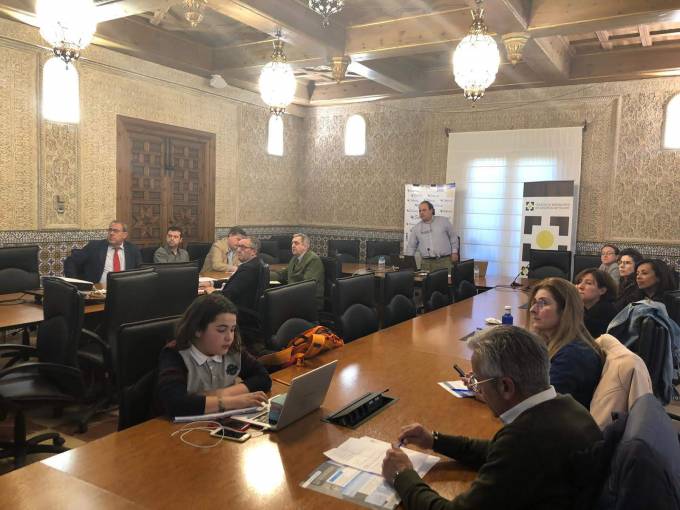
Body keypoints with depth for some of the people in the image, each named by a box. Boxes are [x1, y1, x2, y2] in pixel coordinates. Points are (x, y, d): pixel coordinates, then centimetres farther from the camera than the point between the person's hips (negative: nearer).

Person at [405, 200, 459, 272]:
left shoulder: (443, 221, 7)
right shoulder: (416, 228, 9)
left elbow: (453, 237, 13)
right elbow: (411, 247, 11)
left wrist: (454, 252, 7)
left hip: (444, 261, -1)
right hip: (426, 262, 1)